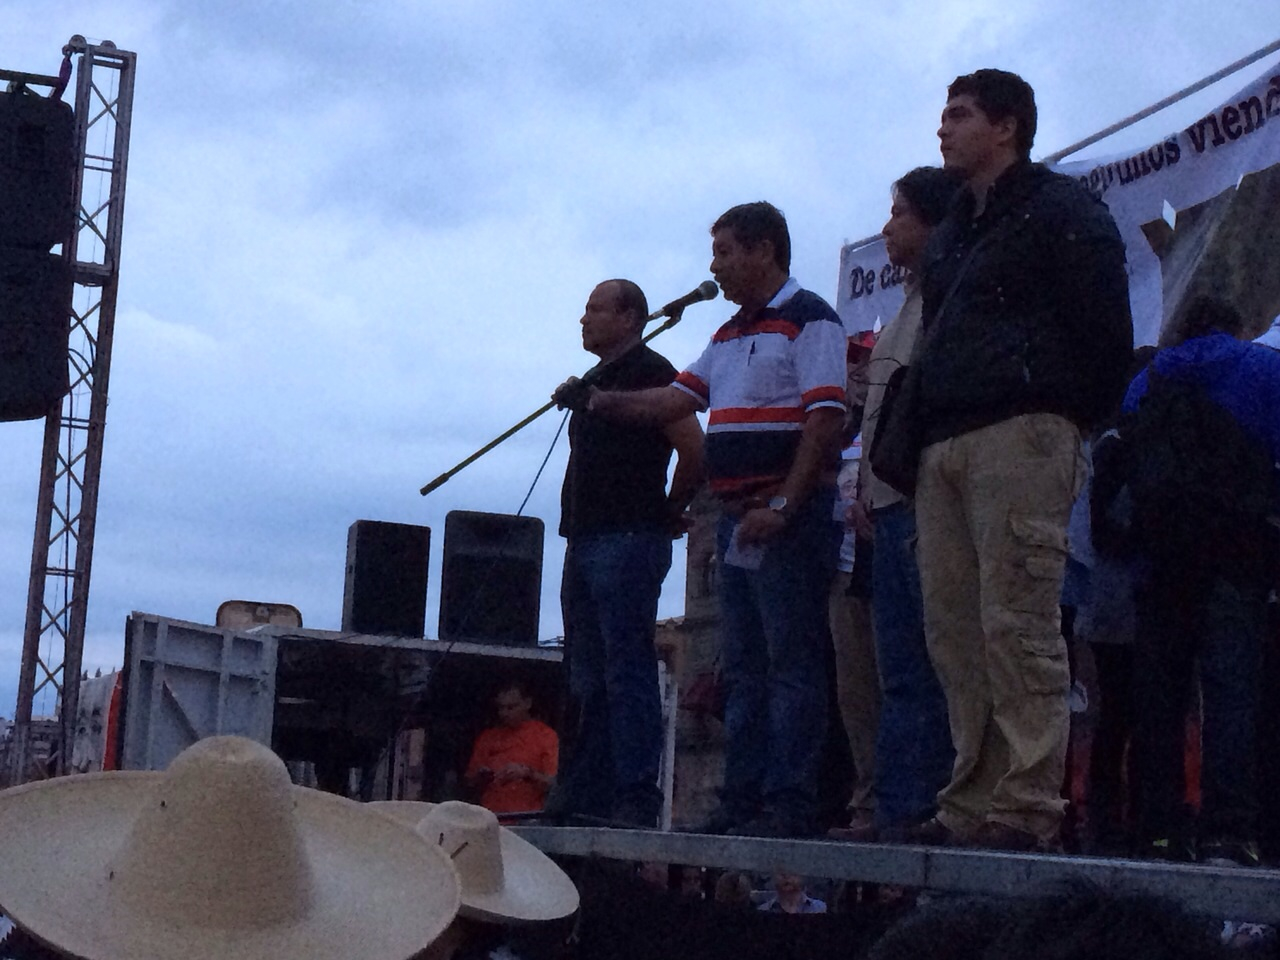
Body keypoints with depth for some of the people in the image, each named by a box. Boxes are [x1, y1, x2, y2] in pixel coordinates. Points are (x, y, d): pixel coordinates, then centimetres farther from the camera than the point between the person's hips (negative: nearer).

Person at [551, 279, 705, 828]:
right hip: (585, 542, 10)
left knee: (628, 671, -12)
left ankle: (636, 799, -13)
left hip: (628, 541, -10)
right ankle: (585, 797, 13)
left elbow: (694, 449, -15)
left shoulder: (649, 372, -7)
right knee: (588, 678, 9)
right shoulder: (595, 381, 21)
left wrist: (671, 511, -5)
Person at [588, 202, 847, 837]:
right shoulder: (730, 335, 22)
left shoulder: (809, 319, -7)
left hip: (788, 520, -9)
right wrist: (602, 402, 8)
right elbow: (674, 401, 20)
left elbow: (824, 421, -16)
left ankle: (789, 805, -10)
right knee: (743, 666, 9)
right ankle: (741, 801, 13)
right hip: (737, 517, 9)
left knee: (791, 663, -9)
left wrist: (781, 507, -22)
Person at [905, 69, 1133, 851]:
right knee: (953, 629, 4)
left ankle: (1027, 809, -13)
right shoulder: (954, 232, 26)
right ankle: (975, 804, 8)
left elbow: (1107, 330, -6)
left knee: (1017, 624, -13)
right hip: (943, 448, 9)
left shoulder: (1060, 211, 1)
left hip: (1020, 437, -8)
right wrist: (918, 424, 15)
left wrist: (1069, 420, -3)